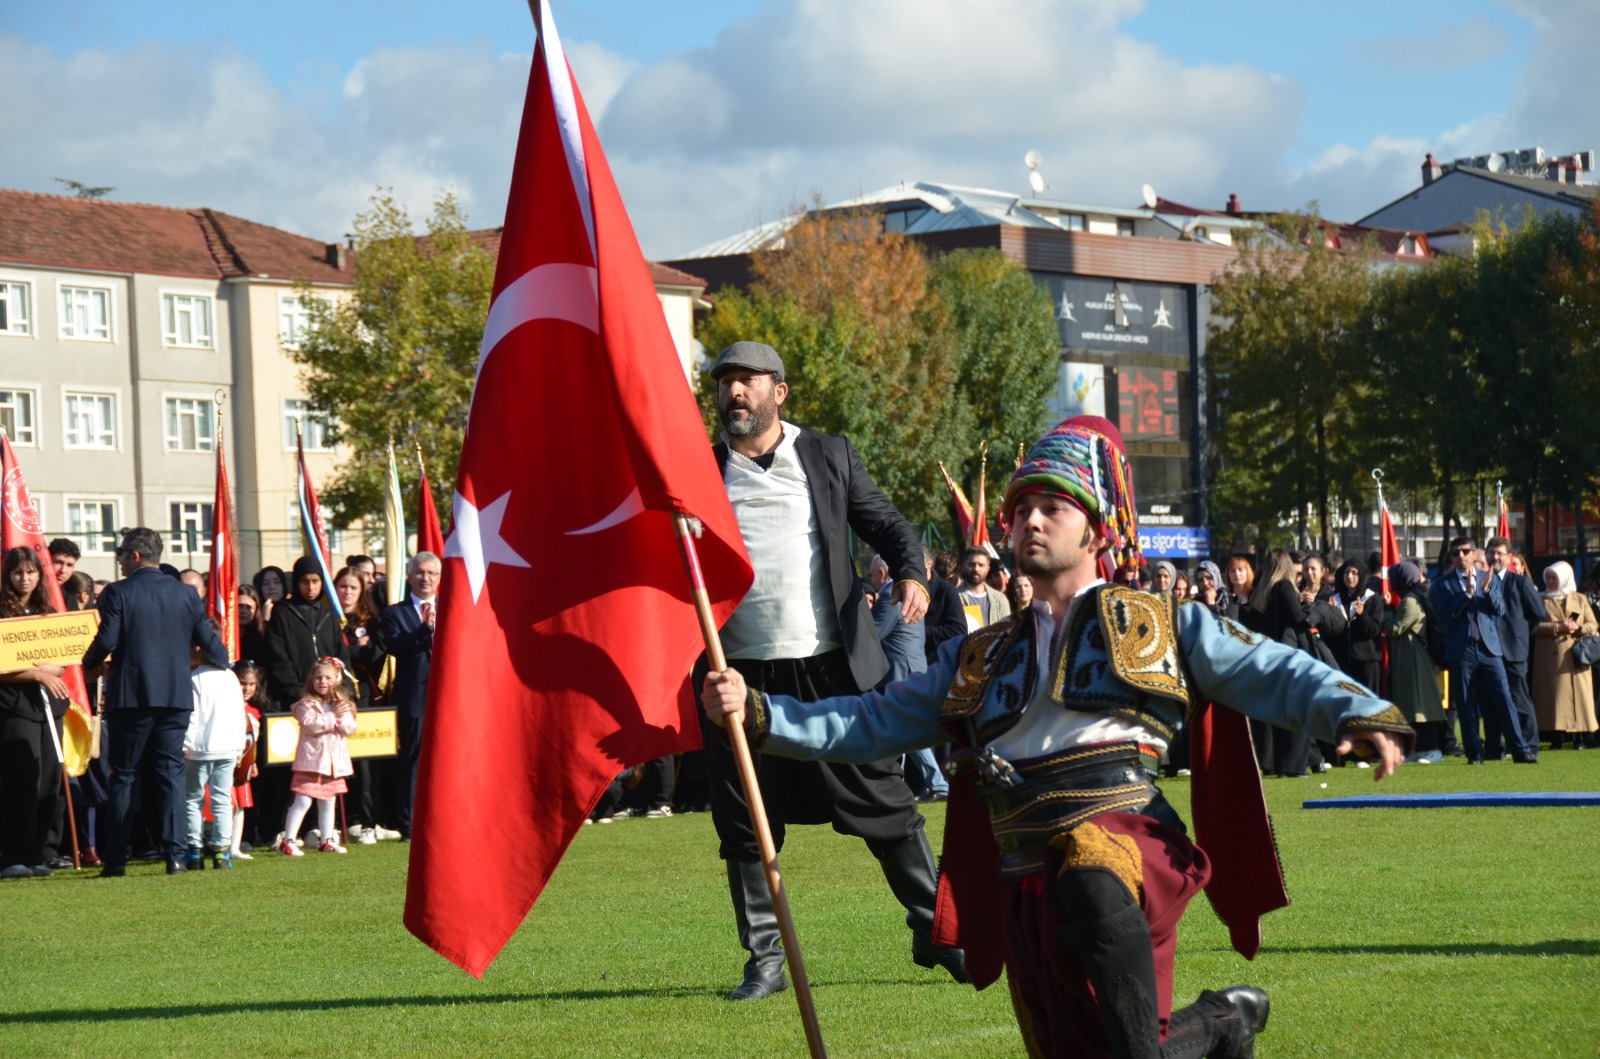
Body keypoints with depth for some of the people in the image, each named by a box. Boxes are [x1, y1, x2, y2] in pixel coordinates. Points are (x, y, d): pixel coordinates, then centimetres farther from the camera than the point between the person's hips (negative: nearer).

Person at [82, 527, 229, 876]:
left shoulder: (117, 593, -6)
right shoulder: (185, 593, 4)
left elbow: (106, 641, -11)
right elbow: (208, 640, 6)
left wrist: (88, 665, 10)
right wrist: (224, 664, 27)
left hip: (131, 696, -2)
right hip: (176, 695, 3)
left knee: (124, 776, 5)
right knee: (171, 774, 5)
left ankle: (116, 858, 5)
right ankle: (174, 854, -4)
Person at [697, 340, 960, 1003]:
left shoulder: (829, 457, 9)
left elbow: (887, 524, 9)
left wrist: (911, 572, -10)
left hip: (831, 667, -1)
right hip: (741, 676, 1)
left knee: (885, 804, 2)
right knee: (747, 823, 4)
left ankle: (936, 931, 14)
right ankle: (766, 959, 15)